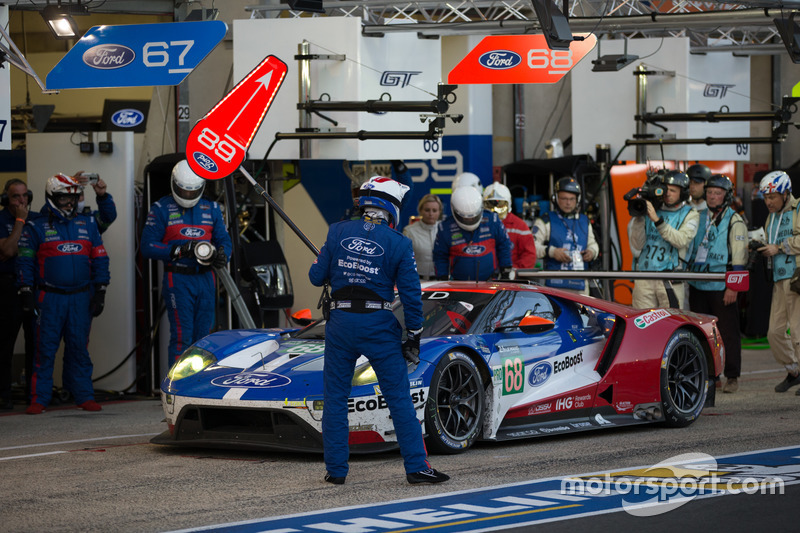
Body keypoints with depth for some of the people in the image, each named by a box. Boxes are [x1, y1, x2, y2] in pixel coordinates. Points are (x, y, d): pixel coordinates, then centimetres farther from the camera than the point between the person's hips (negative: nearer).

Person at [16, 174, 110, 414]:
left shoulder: (88, 225, 12)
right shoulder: (36, 228, 4)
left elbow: (100, 260, 14)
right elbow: (25, 263, 3)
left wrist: (100, 293, 8)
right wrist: (26, 295, -4)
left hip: (81, 298, 3)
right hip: (49, 299, -2)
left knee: (79, 347, 4)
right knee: (45, 349, -4)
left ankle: (84, 395, 10)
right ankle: (39, 399, 0)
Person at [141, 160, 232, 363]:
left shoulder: (211, 209, 13)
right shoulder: (161, 209, -1)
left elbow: (224, 240, 11)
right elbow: (148, 246, -6)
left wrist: (221, 255, -13)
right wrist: (180, 251, -18)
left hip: (205, 279, 5)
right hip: (178, 279, -5)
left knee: (203, 336, 8)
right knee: (182, 336, -11)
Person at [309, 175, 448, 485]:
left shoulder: (338, 232, 0)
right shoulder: (399, 244, -5)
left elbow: (317, 277, 4)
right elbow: (411, 294, -5)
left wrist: (326, 269, 28)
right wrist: (414, 337, 5)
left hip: (341, 323, 2)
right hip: (379, 326, -2)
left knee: (335, 398, 11)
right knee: (399, 399, 4)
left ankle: (336, 470, 12)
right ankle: (416, 467, 2)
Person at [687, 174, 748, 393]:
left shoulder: (734, 221, -4)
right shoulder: (700, 217, 14)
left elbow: (739, 257, -8)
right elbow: (688, 247, 23)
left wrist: (733, 286, -15)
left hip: (721, 286, -6)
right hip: (697, 284, 6)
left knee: (727, 332, -2)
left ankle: (732, 377, 4)